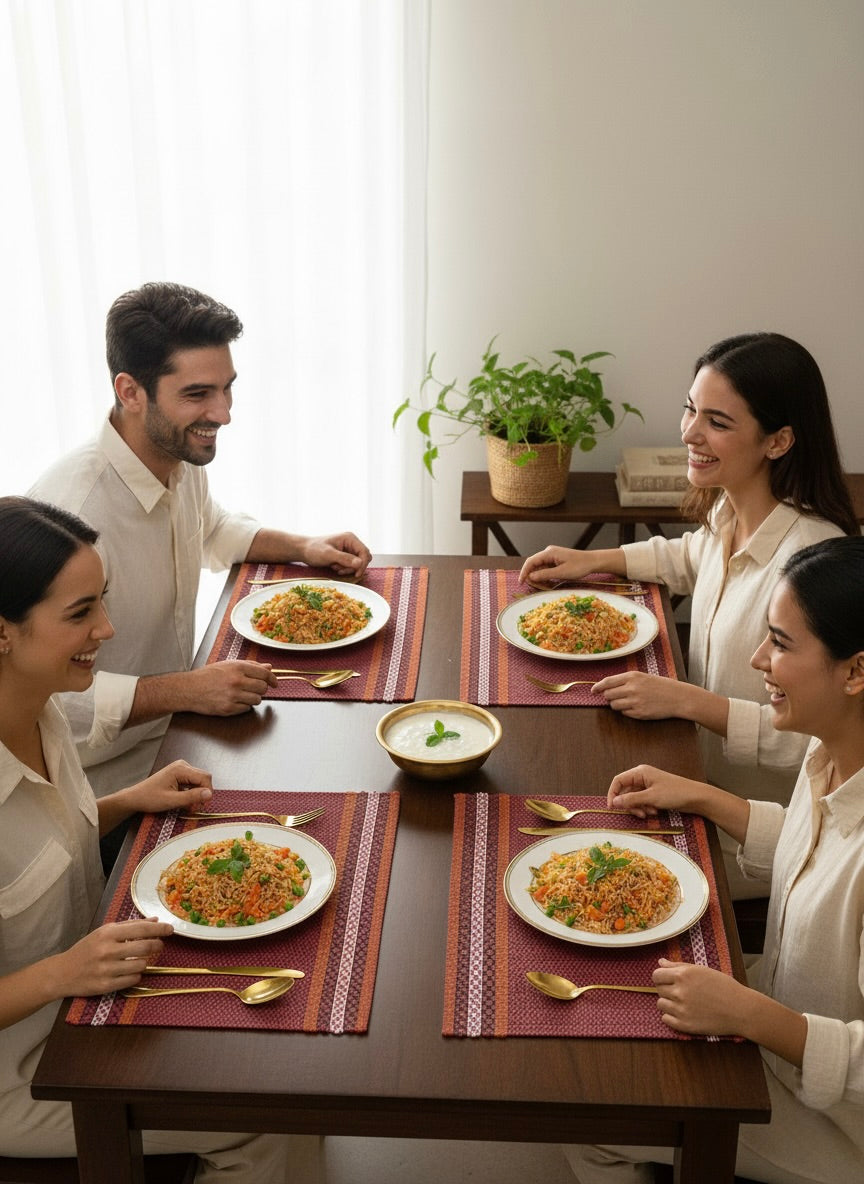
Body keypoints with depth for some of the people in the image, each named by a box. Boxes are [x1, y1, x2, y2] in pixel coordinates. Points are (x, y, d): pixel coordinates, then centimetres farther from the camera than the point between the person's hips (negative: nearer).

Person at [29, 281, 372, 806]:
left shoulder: (182, 460, 1)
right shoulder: (72, 510, -30)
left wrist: (303, 547, 11)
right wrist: (185, 690, -32)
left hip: (174, 739, 9)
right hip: (109, 786, -8)